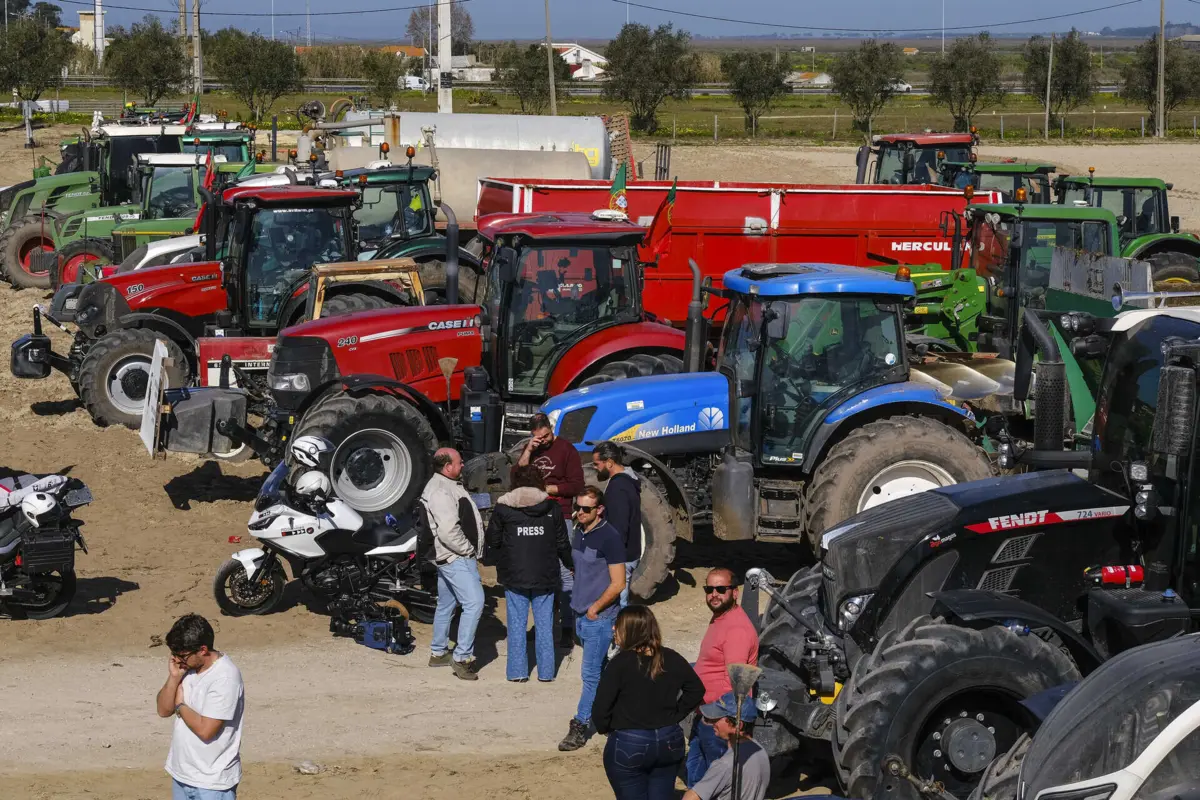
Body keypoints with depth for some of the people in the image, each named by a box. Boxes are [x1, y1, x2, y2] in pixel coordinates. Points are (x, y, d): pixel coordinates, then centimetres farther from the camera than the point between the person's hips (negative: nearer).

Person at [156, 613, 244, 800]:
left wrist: (180, 704, -11)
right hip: (183, 773, 8)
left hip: (213, 780, -8)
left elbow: (205, 729, -26)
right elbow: (163, 710, 3)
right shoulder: (187, 666, 1)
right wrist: (174, 677, -12)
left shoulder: (225, 678, -24)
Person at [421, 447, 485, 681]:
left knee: (445, 605, 19)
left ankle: (438, 653, 30)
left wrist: (471, 551, 17)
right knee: (474, 603, -16)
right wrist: (469, 550, -15)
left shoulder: (447, 486, 14)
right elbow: (449, 531, -28)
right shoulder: (441, 492, -21)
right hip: (456, 559, -11)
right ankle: (462, 658, -15)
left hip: (450, 558, 11)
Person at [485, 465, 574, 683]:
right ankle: (545, 672, 11)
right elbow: (562, 544, 5)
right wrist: (571, 565, 21)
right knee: (544, 625, 8)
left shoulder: (503, 508, -4)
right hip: (545, 576, 1)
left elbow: (493, 541, 2)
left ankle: (518, 672, 7)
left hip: (514, 577, -1)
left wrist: (500, 564, 19)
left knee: (517, 624, 6)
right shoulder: (552, 508, -1)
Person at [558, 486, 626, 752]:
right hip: (582, 613, 8)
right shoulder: (579, 532, 7)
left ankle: (580, 726, -1)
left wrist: (595, 608, -12)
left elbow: (618, 584, -16)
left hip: (599, 617, -8)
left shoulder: (609, 538, -16)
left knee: (591, 673, -5)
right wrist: (578, 604, 14)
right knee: (600, 670, 18)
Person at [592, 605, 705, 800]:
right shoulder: (672, 660, -1)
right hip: (669, 742, 5)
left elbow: (600, 709, -17)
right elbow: (697, 690, 12)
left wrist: (606, 729, 3)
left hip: (628, 746, -5)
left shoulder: (620, 664, -18)